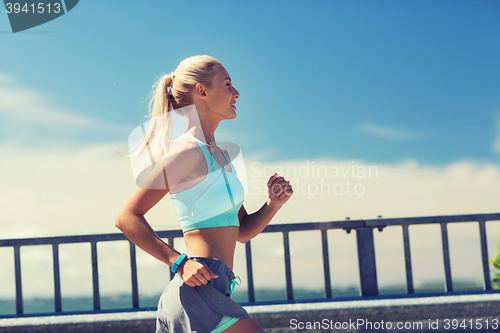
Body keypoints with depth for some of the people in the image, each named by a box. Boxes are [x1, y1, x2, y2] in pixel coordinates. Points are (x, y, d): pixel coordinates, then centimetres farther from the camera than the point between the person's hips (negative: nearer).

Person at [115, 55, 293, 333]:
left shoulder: (221, 156, 19)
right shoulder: (189, 151, -10)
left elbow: (242, 231, 22)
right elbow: (127, 218, -13)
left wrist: (273, 204, 4)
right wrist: (180, 262, -19)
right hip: (201, 292, -10)